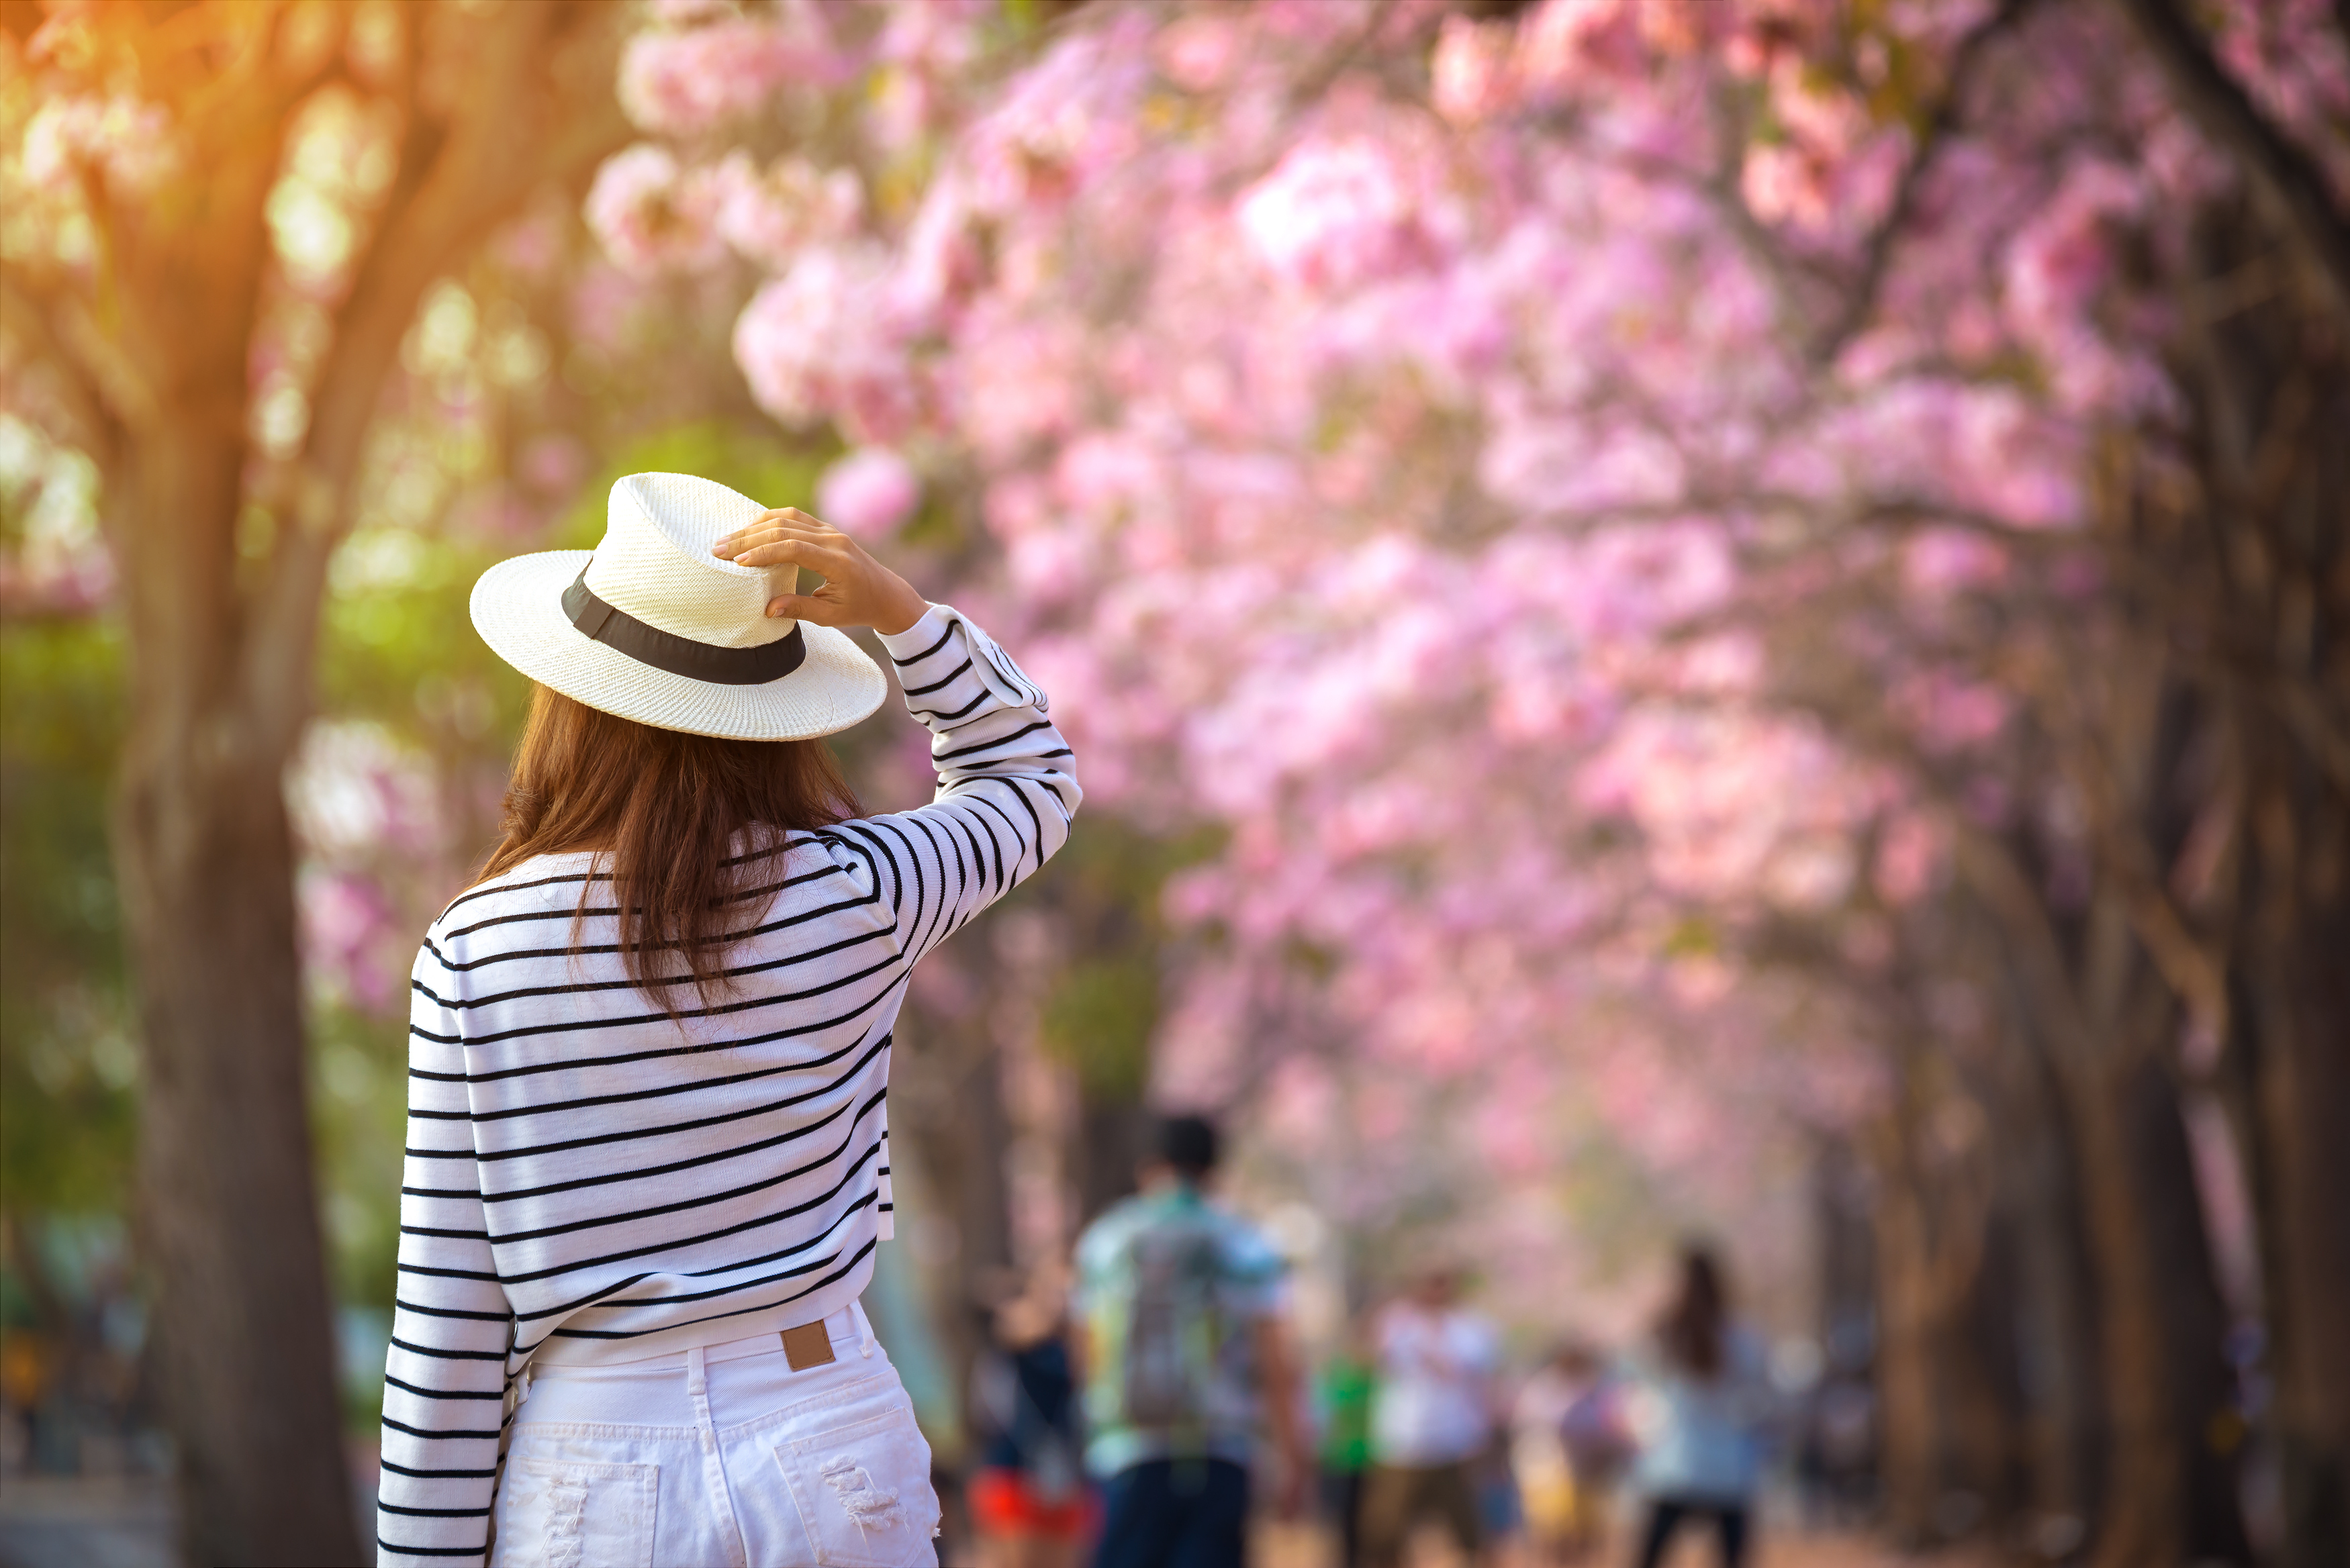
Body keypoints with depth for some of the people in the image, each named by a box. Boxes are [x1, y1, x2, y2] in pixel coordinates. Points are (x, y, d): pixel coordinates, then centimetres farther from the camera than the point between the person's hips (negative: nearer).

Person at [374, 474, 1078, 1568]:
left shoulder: (474, 955, -8)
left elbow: (447, 1317, -6)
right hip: (830, 1448, 1)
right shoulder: (853, 899, -6)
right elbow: (1029, 780, 16)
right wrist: (896, 609, 0)